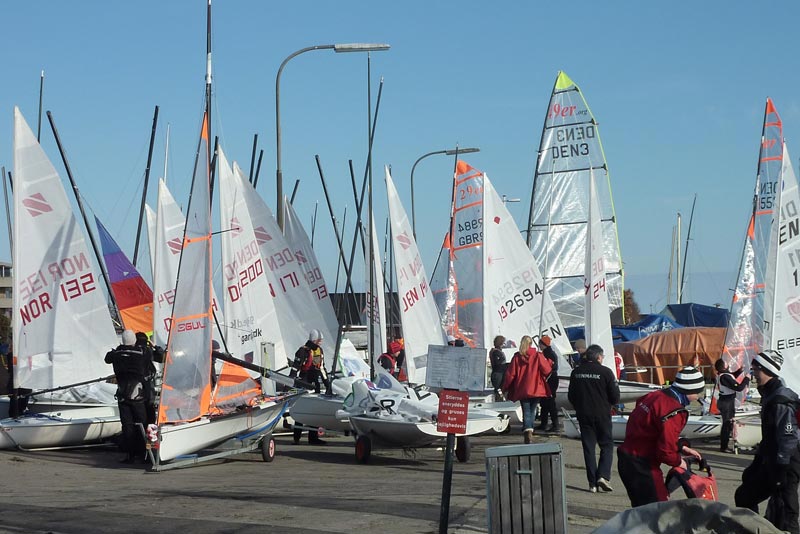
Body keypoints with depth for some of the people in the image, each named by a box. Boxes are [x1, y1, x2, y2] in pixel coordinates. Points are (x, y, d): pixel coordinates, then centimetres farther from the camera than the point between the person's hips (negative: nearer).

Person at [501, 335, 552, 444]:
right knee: (532, 410, 16)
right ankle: (530, 430, 16)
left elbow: (510, 374, -1)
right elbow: (547, 370, -4)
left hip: (522, 389, 0)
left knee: (526, 411, -1)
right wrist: (549, 362, 17)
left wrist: (505, 388, 10)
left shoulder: (517, 357, -3)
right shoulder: (538, 356, -5)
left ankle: (527, 430, -22)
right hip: (536, 389, 0)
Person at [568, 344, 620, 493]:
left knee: (588, 447, 7)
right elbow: (615, 397, -7)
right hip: (602, 414, -3)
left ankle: (592, 482, 4)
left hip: (583, 415, 3)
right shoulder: (605, 372, -10)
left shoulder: (576, 372, 2)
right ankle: (603, 475, -10)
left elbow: (571, 396, 9)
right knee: (607, 445, 7)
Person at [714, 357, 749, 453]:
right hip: (727, 402, -10)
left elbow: (732, 377, 24)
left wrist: (740, 370, 11)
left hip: (724, 401, 10)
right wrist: (747, 379, -14)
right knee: (727, 424, -3)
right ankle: (723, 447, 3)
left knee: (727, 423, 21)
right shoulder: (725, 377, -26)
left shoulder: (721, 374, 3)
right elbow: (739, 387, -26)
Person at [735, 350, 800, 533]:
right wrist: (757, 461, 24)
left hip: (784, 465, -11)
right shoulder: (769, 395, 13)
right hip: (769, 463, 11)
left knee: (783, 518, -8)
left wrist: (781, 472, -24)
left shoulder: (781, 400, -19)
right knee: (743, 496, 19)